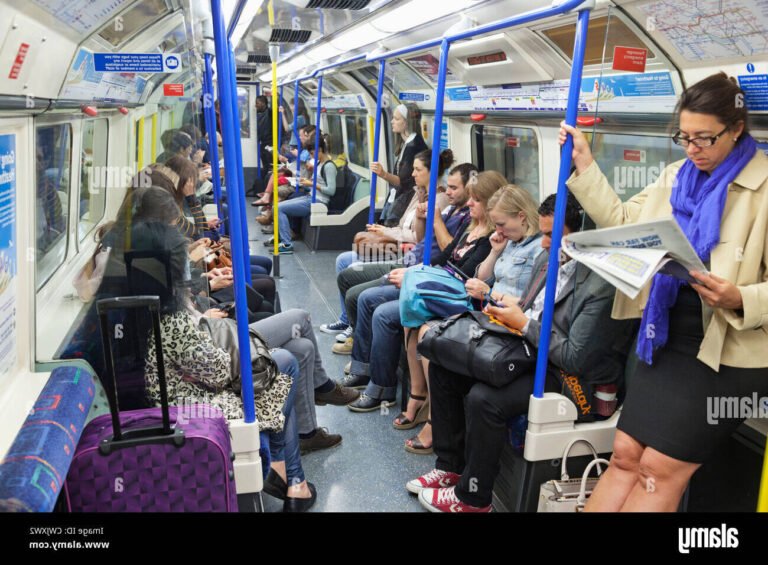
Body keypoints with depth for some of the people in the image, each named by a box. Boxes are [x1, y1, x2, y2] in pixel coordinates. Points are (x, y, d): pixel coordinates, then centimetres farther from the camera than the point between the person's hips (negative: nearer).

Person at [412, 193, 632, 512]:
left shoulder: (601, 284, -22)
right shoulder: (550, 259, 5)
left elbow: (576, 358, -24)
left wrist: (523, 324, -16)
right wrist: (508, 311, -2)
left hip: (572, 379, -10)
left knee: (483, 399, -31)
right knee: (442, 365, 3)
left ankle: (472, 497, -6)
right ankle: (450, 466, 13)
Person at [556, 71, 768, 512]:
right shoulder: (677, 178, 10)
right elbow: (621, 222, 11)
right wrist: (585, 165, 7)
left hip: (729, 354, -6)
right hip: (669, 340, 6)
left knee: (661, 468, -3)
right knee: (625, 455, 7)